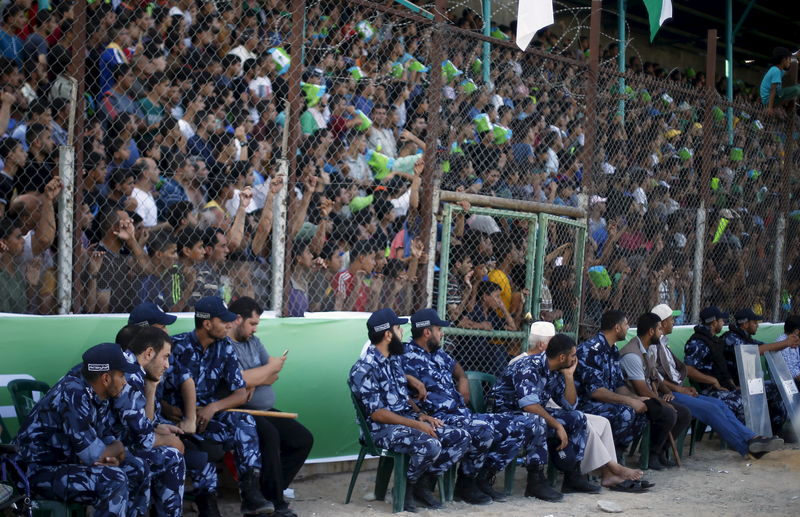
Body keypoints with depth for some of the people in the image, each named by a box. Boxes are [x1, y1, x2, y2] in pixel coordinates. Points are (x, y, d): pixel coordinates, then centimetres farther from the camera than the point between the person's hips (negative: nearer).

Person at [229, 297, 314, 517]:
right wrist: (270, 367, -6)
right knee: (270, 435, -34)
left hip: (265, 411, 10)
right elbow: (241, 380, -22)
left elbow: (273, 375, 10)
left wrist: (254, 380, -12)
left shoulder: (253, 341, 17)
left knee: (304, 439, 0)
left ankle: (272, 490, 1)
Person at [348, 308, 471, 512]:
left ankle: (423, 483, 5)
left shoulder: (394, 359, 12)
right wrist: (416, 425, -21)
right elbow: (377, 413, -20)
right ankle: (405, 486, -7)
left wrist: (420, 415, 2)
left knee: (461, 437, -4)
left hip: (408, 419, 9)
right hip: (383, 428, -9)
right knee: (430, 445, -34)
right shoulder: (364, 369, -16)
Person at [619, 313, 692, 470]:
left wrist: (667, 392, 5)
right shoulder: (632, 355, -20)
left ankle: (660, 450, 7)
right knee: (669, 414, -30)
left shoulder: (645, 351, 14)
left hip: (650, 398, 10)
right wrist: (663, 403, -12)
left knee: (685, 414, -1)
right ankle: (651, 454, -11)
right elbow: (642, 390, -22)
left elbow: (654, 379, 23)